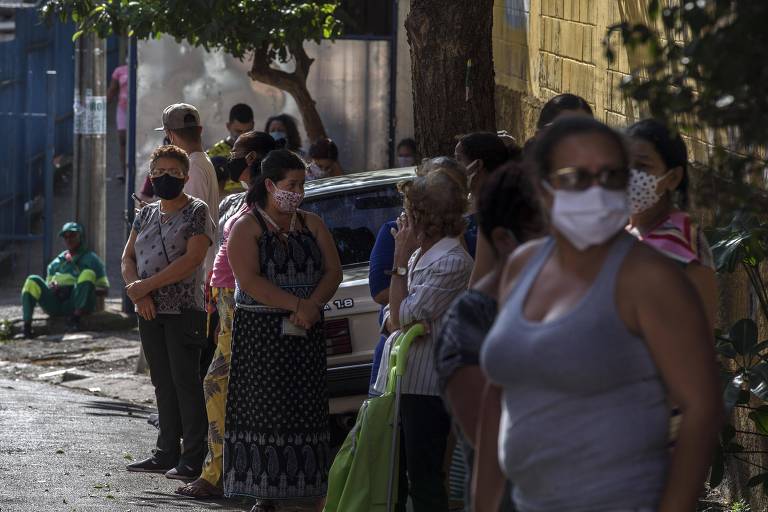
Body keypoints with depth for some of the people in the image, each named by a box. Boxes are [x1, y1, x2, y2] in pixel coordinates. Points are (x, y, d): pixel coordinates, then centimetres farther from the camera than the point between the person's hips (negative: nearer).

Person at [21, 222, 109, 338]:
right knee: (32, 281, -21)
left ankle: (76, 318, -33)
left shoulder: (91, 259, 18)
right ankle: (27, 326, -35)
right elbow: (48, 282, 30)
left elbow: (104, 288, 12)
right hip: (54, 303, 3)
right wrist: (51, 286, 5)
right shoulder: (56, 262, 29)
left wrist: (88, 288, -9)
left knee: (88, 273, -27)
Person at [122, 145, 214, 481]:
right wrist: (137, 292, -7)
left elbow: (192, 259, -16)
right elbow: (128, 257, 12)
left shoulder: (197, 212, -5)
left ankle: (193, 459, -6)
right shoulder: (146, 214, 16)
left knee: (185, 382, -7)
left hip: (184, 311, -6)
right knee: (163, 383, 10)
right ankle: (166, 454, 14)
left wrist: (146, 285, -16)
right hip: (150, 313, 6)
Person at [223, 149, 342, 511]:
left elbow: (333, 272, 4)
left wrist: (311, 306, -14)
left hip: (306, 333, 4)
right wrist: (297, 305, -20)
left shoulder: (312, 225, 12)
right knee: (264, 410, -5)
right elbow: (248, 280, -14)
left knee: (306, 409, 0)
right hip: (260, 333, -4)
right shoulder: (247, 228, -2)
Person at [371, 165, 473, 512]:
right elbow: (392, 315, 19)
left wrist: (401, 259, -9)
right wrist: (393, 320, -5)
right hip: (397, 377, 9)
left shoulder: (453, 262, -15)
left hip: (426, 384, -9)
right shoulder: (420, 253, 15)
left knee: (423, 477, -5)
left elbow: (404, 314, -15)